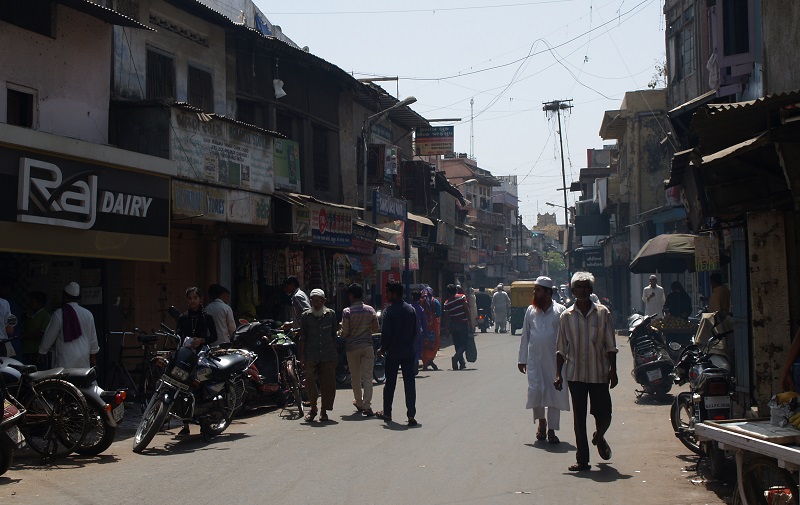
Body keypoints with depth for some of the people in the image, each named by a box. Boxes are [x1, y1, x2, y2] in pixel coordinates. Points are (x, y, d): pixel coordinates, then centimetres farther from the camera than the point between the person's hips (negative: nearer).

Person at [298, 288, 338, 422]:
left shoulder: (331, 314, 8)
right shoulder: (306, 316, 5)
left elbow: (334, 335, 13)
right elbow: (302, 337, 5)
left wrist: (335, 353, 10)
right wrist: (302, 356, 1)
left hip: (329, 356, 1)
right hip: (311, 356, -1)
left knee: (328, 383, 1)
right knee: (310, 382, -5)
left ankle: (324, 411, 13)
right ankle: (313, 409, 14)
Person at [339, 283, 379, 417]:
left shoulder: (347, 312, -10)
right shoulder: (370, 310, -1)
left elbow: (345, 333, -10)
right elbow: (376, 329, 6)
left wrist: (340, 332, 13)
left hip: (352, 347, -1)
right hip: (367, 346, 2)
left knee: (355, 377, 13)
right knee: (367, 377, 0)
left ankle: (359, 402, 26)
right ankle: (367, 406, -8)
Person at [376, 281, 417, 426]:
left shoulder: (389, 311, -13)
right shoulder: (411, 310, 4)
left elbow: (386, 333, -14)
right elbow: (415, 331, 8)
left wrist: (383, 348, 0)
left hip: (392, 354, -3)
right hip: (408, 353, 3)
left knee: (390, 384, 11)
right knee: (409, 384, 2)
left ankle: (387, 412, 22)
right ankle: (411, 415, -4)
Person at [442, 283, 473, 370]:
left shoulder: (447, 303, 0)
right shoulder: (462, 297, -5)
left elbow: (446, 317, 0)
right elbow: (467, 310, -11)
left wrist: (447, 330, 6)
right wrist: (470, 322, -8)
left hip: (453, 325, 3)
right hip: (463, 324, -3)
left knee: (457, 345, 12)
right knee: (465, 344, 2)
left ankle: (462, 363, 13)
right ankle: (456, 357, -21)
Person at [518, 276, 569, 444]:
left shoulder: (560, 311, -1)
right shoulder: (531, 310, 8)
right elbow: (525, 336, 12)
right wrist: (522, 359, 10)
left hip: (554, 360, -2)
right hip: (534, 359, 2)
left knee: (554, 393, 2)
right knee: (535, 390, -6)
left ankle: (551, 430, 12)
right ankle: (541, 421, 20)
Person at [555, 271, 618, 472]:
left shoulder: (602, 313, 1)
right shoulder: (566, 316, 3)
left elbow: (611, 346, 4)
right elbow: (561, 349, 6)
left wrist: (613, 371, -1)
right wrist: (558, 374, 1)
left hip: (599, 373, 0)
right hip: (575, 374, 0)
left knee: (604, 414, 4)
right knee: (579, 418, 2)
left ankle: (599, 437, 38)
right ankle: (582, 459, 10)